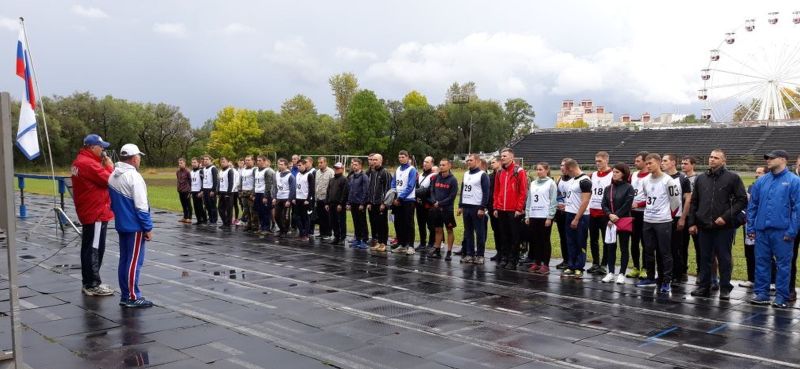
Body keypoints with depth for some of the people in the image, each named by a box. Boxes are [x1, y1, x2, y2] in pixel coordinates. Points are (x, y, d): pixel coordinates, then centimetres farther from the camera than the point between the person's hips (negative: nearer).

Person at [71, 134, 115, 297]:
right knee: (95, 249, -5)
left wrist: (103, 167, 3)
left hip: (87, 212, 11)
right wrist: (109, 167, -6)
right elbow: (107, 180, -20)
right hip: (96, 213, -11)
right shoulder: (88, 163, -19)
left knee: (89, 248, 15)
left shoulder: (80, 161, 15)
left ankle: (88, 283, 22)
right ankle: (93, 285, 0)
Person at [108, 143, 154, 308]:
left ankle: (125, 295, 18)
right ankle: (133, 297, -1)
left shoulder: (113, 176, 9)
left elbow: (112, 202, 18)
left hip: (121, 225, 9)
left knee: (124, 260, 13)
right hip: (135, 226, -9)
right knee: (134, 262, -4)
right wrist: (148, 228, -14)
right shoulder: (133, 176, -18)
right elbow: (141, 206, -19)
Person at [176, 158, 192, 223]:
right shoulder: (178, 171, 7)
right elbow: (178, 180, 15)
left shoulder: (187, 171, -10)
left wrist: (190, 191, -11)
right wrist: (178, 188, 9)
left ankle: (189, 218, 6)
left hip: (186, 191, -6)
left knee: (188, 205, 1)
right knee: (183, 205, 12)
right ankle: (185, 217, 20)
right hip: (180, 191, 6)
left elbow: (190, 181, -8)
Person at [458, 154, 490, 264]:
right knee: (468, 232, 9)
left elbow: (486, 193, -11)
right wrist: (460, 206, 13)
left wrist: (482, 208, -16)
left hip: (477, 208, -7)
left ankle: (480, 255, 3)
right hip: (466, 207, 7)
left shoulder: (482, 175, -6)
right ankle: (469, 254, 15)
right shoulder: (466, 174, 15)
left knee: (479, 232, -2)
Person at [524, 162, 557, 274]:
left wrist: (549, 217, -13)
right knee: (534, 240, 8)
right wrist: (527, 215, 9)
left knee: (545, 241, 0)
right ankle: (536, 263, 17)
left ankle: (545, 265, 4)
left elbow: (553, 201, -7)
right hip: (533, 216, 5)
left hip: (545, 217, -5)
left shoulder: (551, 183, -3)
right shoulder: (533, 183, 14)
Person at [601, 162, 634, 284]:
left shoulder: (628, 187, -5)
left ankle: (621, 274, 9)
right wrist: (610, 215, -14)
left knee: (623, 248, 4)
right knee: (610, 247, 7)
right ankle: (611, 273, 15)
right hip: (610, 222, 5)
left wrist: (616, 216, -16)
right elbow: (604, 204, 3)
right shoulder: (608, 188, 10)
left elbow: (627, 205, -12)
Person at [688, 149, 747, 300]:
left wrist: (726, 217, -13)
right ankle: (704, 287, 19)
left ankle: (725, 289, 14)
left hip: (724, 226, -4)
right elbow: (694, 202, 14)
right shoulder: (701, 178, 11)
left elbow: (742, 200, -6)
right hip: (704, 226, 4)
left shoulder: (732, 178, -2)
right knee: (704, 258, 10)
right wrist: (692, 222, 7)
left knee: (724, 258, 4)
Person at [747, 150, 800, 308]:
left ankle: (781, 296, 11)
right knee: (761, 262, 9)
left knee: (783, 264, 3)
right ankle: (761, 293, 17)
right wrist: (751, 228, 6)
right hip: (762, 230, 4)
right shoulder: (761, 181, 9)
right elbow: (752, 205, 11)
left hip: (782, 231, -4)